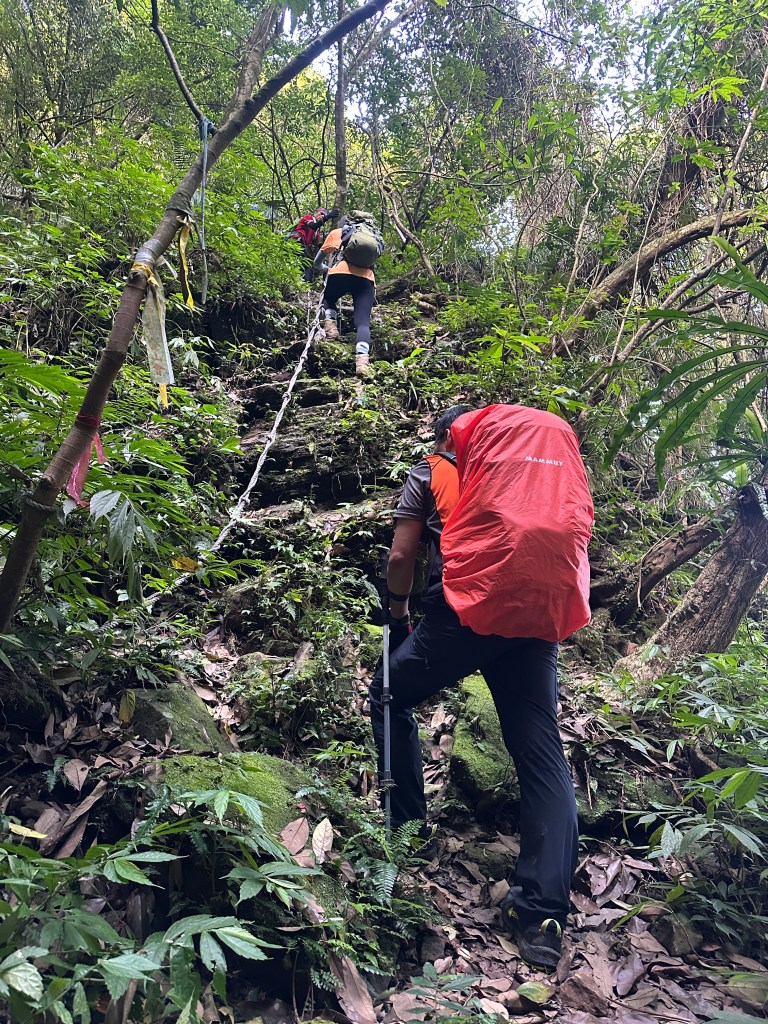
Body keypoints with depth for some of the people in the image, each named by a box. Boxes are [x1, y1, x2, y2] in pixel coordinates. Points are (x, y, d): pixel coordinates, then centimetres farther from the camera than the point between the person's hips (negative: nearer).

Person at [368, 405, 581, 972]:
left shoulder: (431, 472, 14)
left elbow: (402, 556, 7)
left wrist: (398, 613, 22)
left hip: (463, 613, -3)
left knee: (390, 696, 21)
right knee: (543, 753, 4)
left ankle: (409, 825, 22)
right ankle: (543, 913, -3)